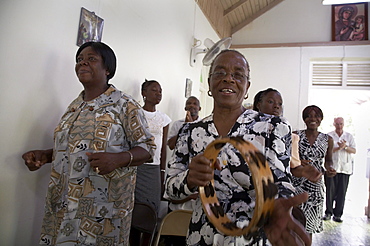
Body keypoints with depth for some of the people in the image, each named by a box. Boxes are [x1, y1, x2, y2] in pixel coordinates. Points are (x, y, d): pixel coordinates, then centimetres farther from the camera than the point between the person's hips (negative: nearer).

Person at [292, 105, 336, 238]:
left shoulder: (327, 139, 5)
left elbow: (328, 160, 18)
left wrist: (329, 168, -2)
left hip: (315, 185, 2)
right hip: (295, 183, -2)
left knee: (309, 227, 9)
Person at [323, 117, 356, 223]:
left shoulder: (349, 136, 13)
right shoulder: (329, 136, 5)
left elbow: (354, 151, 4)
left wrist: (345, 146, -14)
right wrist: (338, 148, -17)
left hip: (345, 168, 2)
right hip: (331, 167, -2)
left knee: (341, 192, 2)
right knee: (330, 191, -1)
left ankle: (337, 214, 10)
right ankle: (328, 213, 11)